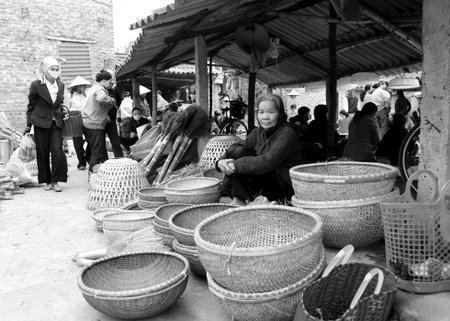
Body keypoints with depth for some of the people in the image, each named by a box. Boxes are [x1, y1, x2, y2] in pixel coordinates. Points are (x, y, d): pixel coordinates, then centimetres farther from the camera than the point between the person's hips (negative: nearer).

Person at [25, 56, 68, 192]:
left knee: (58, 151, -9)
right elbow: (31, 106, 1)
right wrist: (28, 125, 2)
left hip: (56, 123, 2)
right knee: (43, 153, 5)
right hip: (41, 123, -2)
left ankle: (56, 181, 1)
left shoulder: (61, 85, 6)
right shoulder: (36, 85, -6)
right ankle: (47, 181, 17)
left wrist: (64, 110, -1)